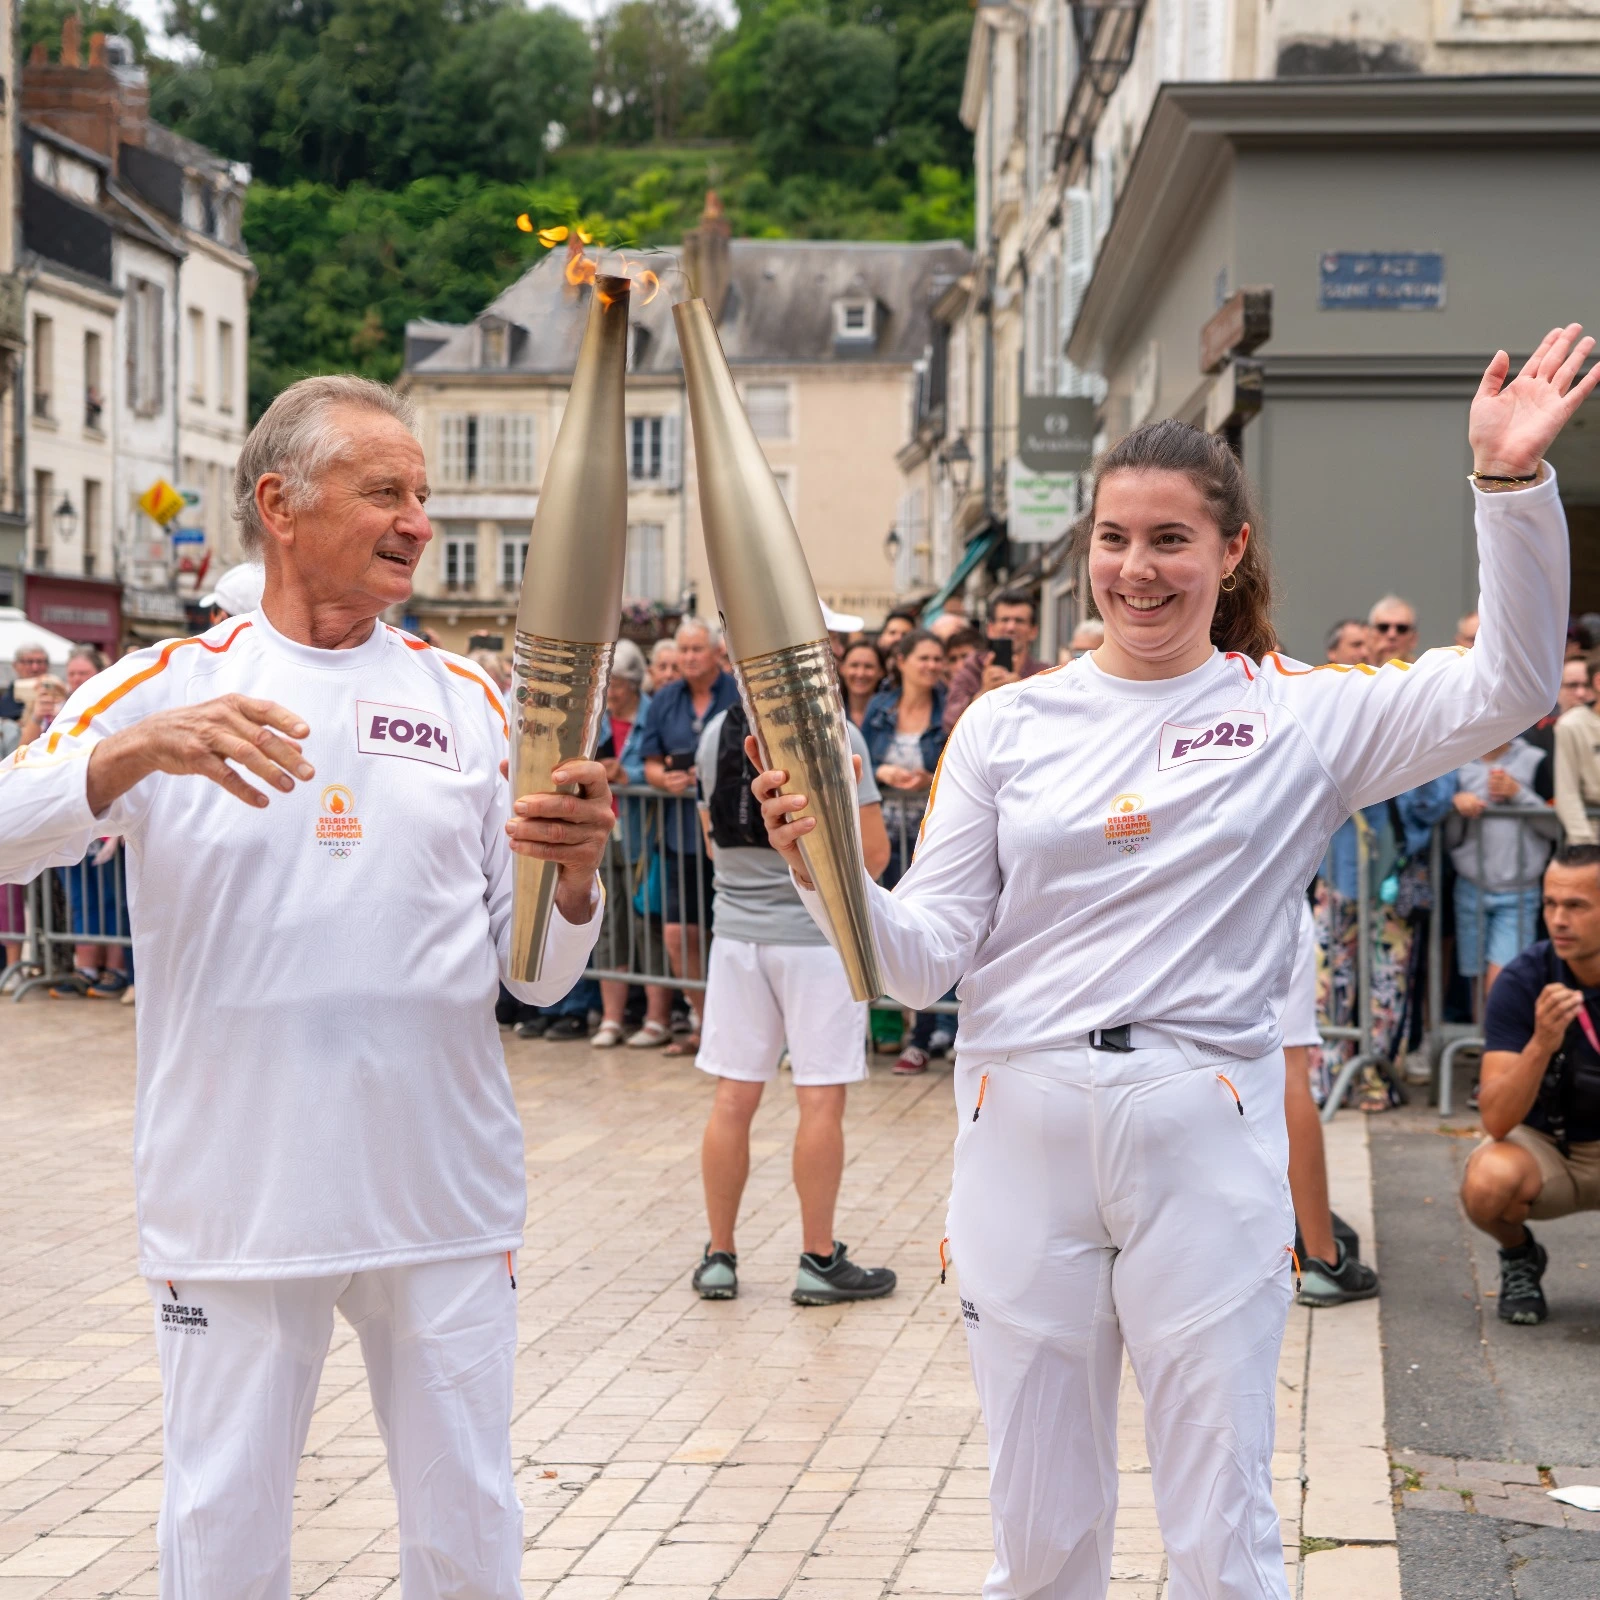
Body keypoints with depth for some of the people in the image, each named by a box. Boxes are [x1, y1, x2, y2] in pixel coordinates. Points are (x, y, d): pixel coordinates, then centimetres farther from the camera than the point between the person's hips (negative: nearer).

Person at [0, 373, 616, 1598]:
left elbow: (539, 978, 4)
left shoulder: (470, 701, 6)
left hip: (447, 1203, 2)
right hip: (234, 1204, -2)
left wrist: (577, 875, -17)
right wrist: (137, 753, -31)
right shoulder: (167, 685, 1)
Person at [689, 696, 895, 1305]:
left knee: (732, 1097, 7)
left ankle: (719, 1258, 14)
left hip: (737, 929, 5)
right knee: (821, 1100, 1)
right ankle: (819, 1260, 6)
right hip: (818, 930, -4)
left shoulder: (716, 733, 5)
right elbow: (872, 852, -9)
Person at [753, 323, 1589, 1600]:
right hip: (1024, 1129, 2)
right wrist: (830, 874, -16)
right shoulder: (1008, 725, 6)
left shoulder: (1303, 717, 2)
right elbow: (925, 959, 4)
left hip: (1207, 1132, -2)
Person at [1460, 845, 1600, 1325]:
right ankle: (1520, 1258, 1)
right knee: (1489, 1180, -36)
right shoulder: (1523, 981, -18)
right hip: (1544, 1145, -1)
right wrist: (1541, 1043, -41)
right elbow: (1496, 1121, -25)